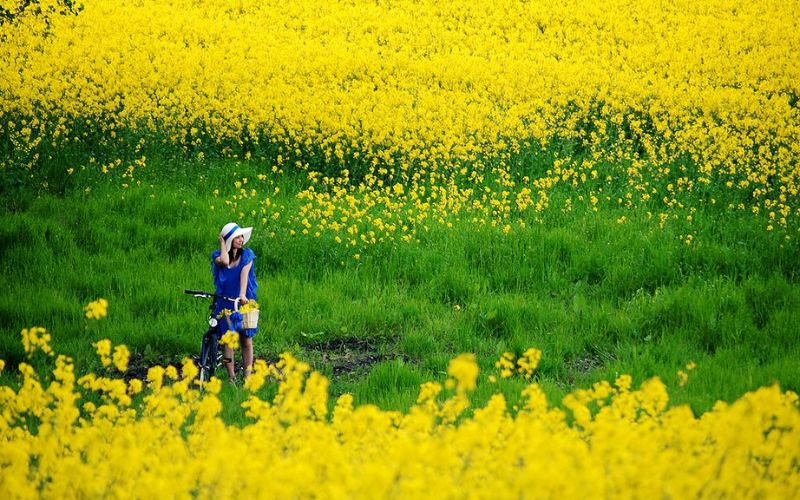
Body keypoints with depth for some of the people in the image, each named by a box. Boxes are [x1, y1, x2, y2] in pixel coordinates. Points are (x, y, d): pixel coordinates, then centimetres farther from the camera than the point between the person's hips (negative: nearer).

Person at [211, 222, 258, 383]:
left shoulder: (247, 255, 3)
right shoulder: (218, 256, 1)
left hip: (244, 302, 0)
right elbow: (224, 262, -23)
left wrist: (242, 294, -27)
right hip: (225, 302, 0)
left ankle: (247, 377, 4)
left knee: (246, 340, 0)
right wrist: (222, 242, -10)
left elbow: (244, 274, -13)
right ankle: (231, 378, 5)